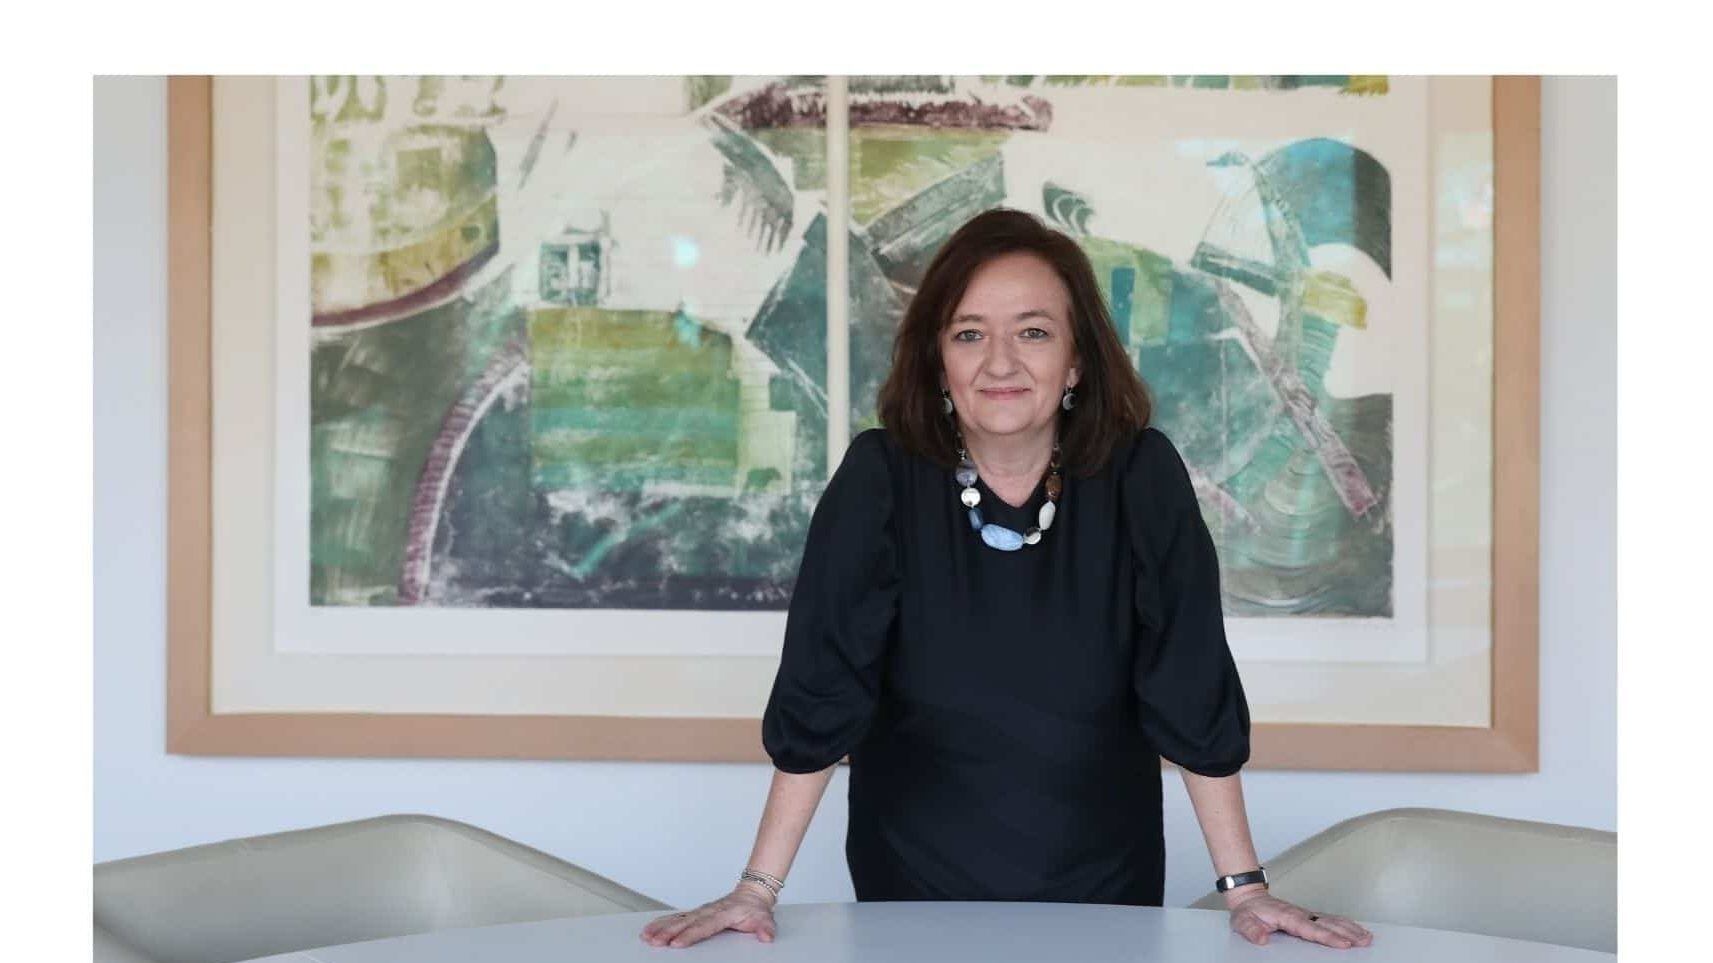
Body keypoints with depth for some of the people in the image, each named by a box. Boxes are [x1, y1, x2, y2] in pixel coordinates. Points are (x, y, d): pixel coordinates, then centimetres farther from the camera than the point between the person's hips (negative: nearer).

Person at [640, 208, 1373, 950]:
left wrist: (1245, 888, -12)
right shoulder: (880, 478, -15)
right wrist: (757, 889, -17)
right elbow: (819, 699, -14)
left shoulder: (1141, 477, -13)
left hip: (1101, 889, 1)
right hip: (914, 888, 0)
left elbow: (1194, 699, -11)